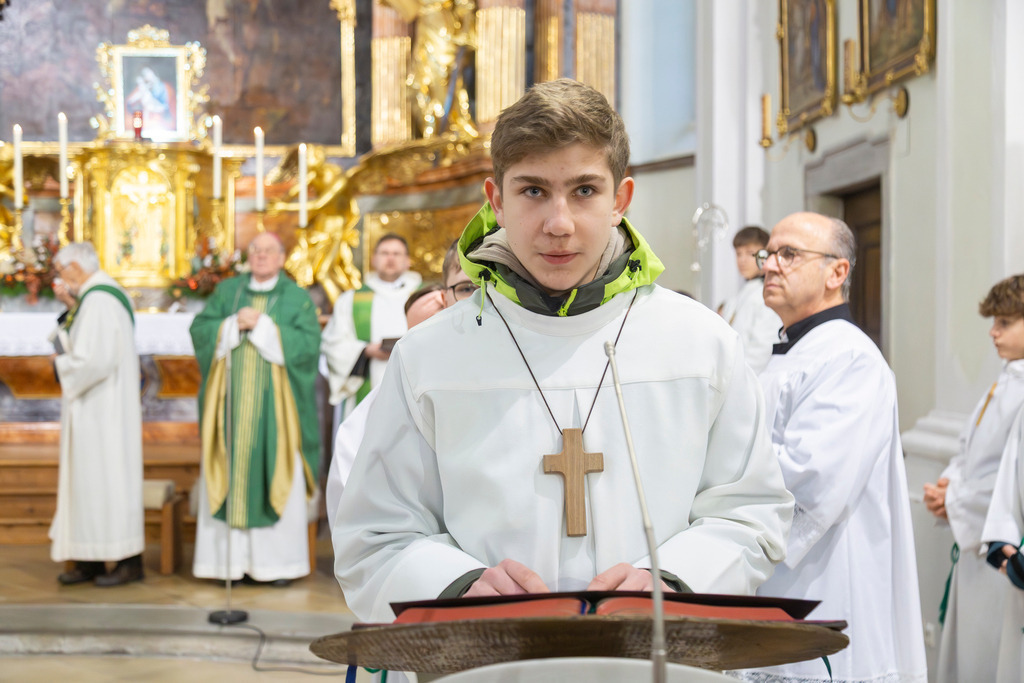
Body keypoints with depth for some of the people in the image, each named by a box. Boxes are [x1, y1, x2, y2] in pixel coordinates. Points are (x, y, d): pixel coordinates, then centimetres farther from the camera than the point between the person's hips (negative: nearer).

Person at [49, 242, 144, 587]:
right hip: (94, 407, 10)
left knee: (107, 477, -4)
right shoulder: (102, 294, 13)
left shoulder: (98, 301, -20)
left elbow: (95, 360, -26)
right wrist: (70, 307, 8)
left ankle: (129, 561, 5)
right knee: (86, 476, 12)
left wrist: (61, 364, -9)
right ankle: (89, 559, 18)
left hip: (102, 409, -10)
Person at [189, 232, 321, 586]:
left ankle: (280, 559, 4)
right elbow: (199, 330, 5)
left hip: (274, 403, -2)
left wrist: (263, 325, -13)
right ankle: (233, 557, 6)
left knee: (277, 476, -2)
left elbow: (309, 343, -8)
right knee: (231, 475, 0)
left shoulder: (297, 297, 5)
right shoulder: (227, 291, 13)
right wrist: (234, 325, -11)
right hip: (231, 402, 2)